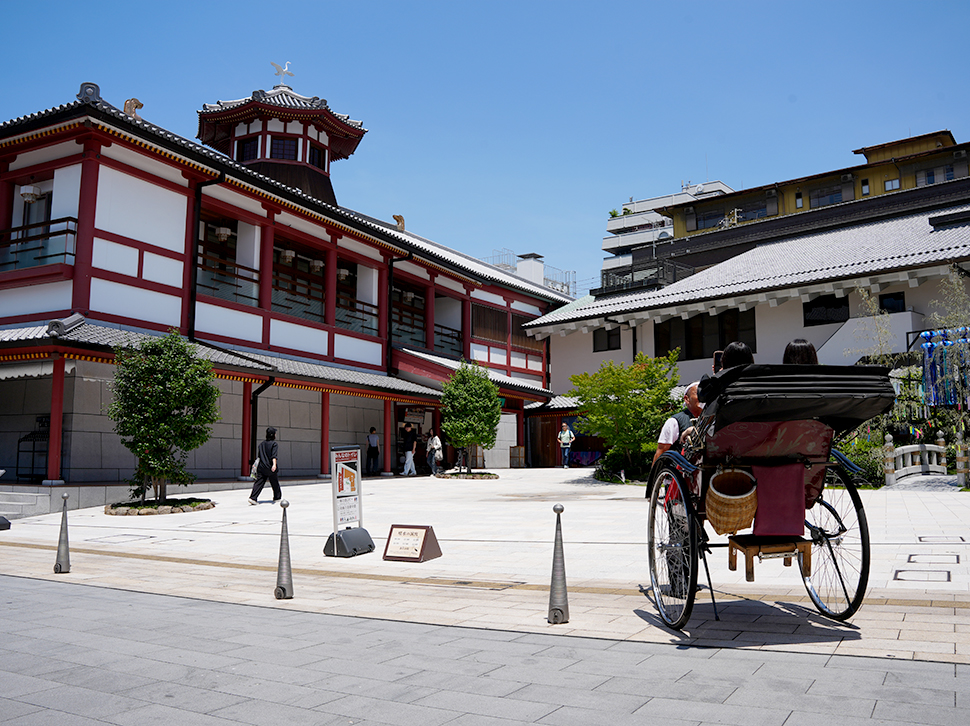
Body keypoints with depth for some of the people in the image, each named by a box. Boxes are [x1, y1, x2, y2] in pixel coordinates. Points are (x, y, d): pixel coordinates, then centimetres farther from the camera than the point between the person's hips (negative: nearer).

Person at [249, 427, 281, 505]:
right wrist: (274, 464, -29)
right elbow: (274, 455, -20)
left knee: (258, 483, 2)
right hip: (271, 468, -5)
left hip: (261, 467, 5)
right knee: (275, 484, 10)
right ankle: (277, 499, 20)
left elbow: (258, 456, 20)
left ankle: (253, 498, -12)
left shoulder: (261, 444, 12)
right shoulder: (274, 444, -6)